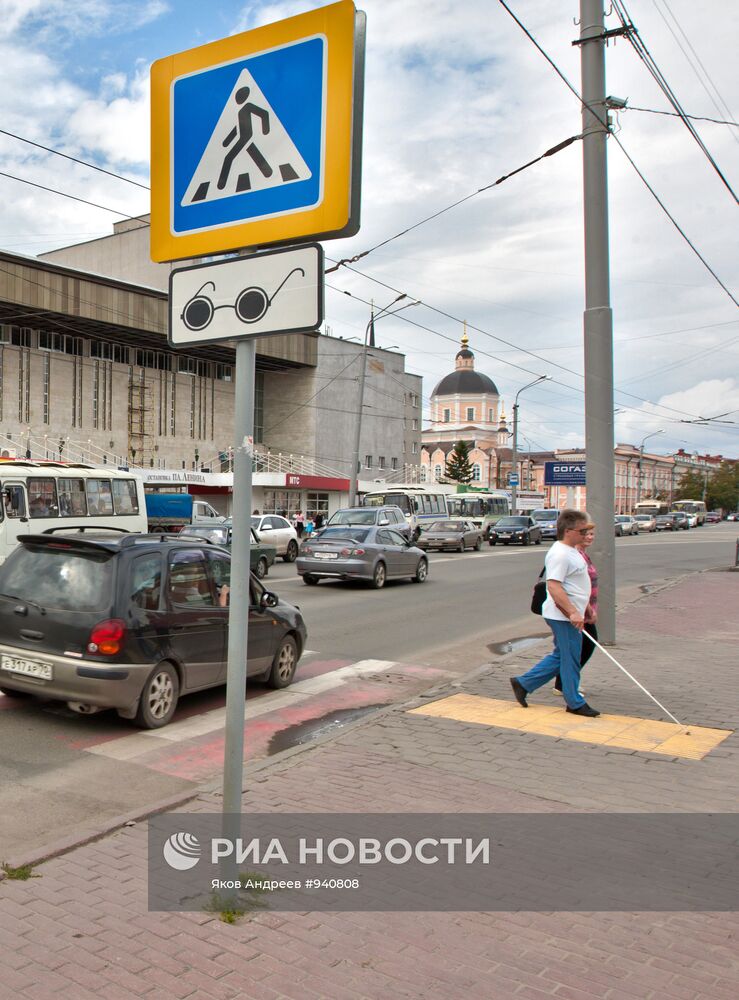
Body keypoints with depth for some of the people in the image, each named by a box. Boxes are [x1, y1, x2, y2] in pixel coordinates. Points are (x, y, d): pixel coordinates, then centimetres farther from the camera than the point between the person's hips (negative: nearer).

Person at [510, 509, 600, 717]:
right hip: (564, 616, -11)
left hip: (570, 615, 11)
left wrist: (586, 608, 28)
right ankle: (575, 703, 15)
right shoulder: (560, 554, -19)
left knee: (560, 657, 17)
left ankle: (523, 683, 23)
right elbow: (553, 585, -28)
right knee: (570, 659, 2)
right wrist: (572, 612, -31)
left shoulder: (571, 550, 14)